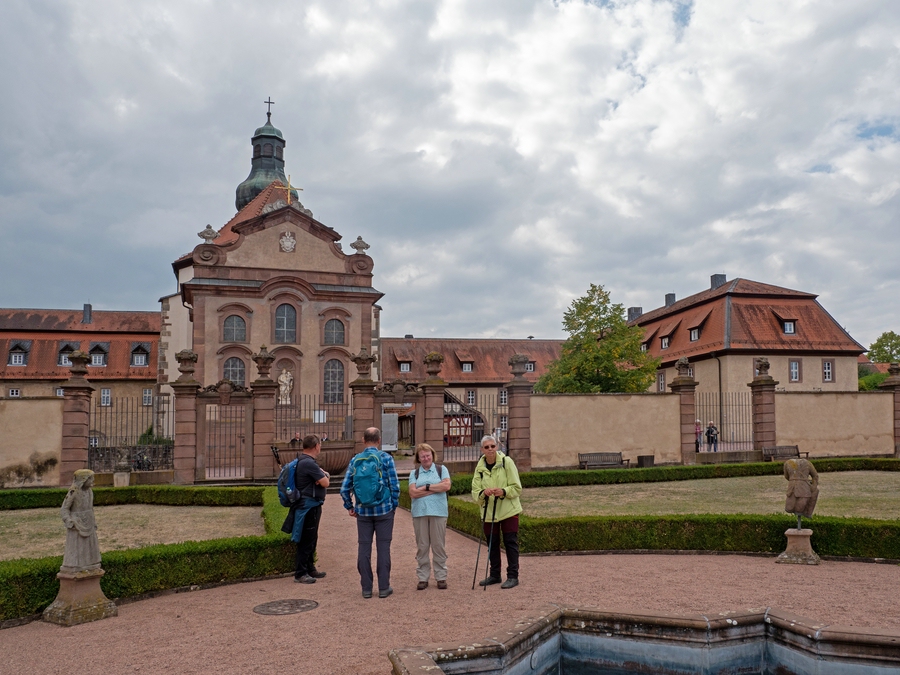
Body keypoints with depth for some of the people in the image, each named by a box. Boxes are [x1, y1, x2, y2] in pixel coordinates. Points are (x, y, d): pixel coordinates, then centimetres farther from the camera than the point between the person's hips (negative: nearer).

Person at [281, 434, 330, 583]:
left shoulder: (301, 461, 12)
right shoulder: (309, 463, -22)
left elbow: (325, 478, 14)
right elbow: (325, 483, -20)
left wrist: (323, 475, -8)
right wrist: (325, 476, 1)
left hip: (310, 506, 11)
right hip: (309, 507, -11)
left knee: (311, 539, 19)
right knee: (306, 541, -3)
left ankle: (310, 569, 30)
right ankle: (300, 574, 5)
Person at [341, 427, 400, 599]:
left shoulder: (355, 460, 2)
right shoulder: (386, 458, -6)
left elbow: (344, 488, 1)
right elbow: (395, 486, -7)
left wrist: (350, 507, 14)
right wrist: (394, 505, 7)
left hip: (363, 512, 2)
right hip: (384, 510, -2)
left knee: (364, 548, 7)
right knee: (383, 548, 4)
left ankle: (366, 588, 12)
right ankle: (383, 587, 8)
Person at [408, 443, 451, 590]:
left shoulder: (441, 470, 9)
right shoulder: (414, 473, 11)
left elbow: (447, 486, -8)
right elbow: (413, 493, -4)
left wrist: (426, 487, -7)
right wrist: (437, 487, -6)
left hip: (438, 512, -1)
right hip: (419, 513, 1)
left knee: (438, 545, 1)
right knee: (422, 546, 3)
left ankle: (441, 577, 10)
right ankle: (423, 578, 11)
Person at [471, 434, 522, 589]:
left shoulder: (507, 462, -8)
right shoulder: (479, 467, 2)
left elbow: (517, 488, -8)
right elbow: (475, 492, 0)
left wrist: (503, 491, -26)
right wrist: (483, 493, -22)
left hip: (508, 511, -4)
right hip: (489, 512, 4)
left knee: (510, 543, 0)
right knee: (492, 544, 12)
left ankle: (513, 576, 9)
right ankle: (494, 575, 26)